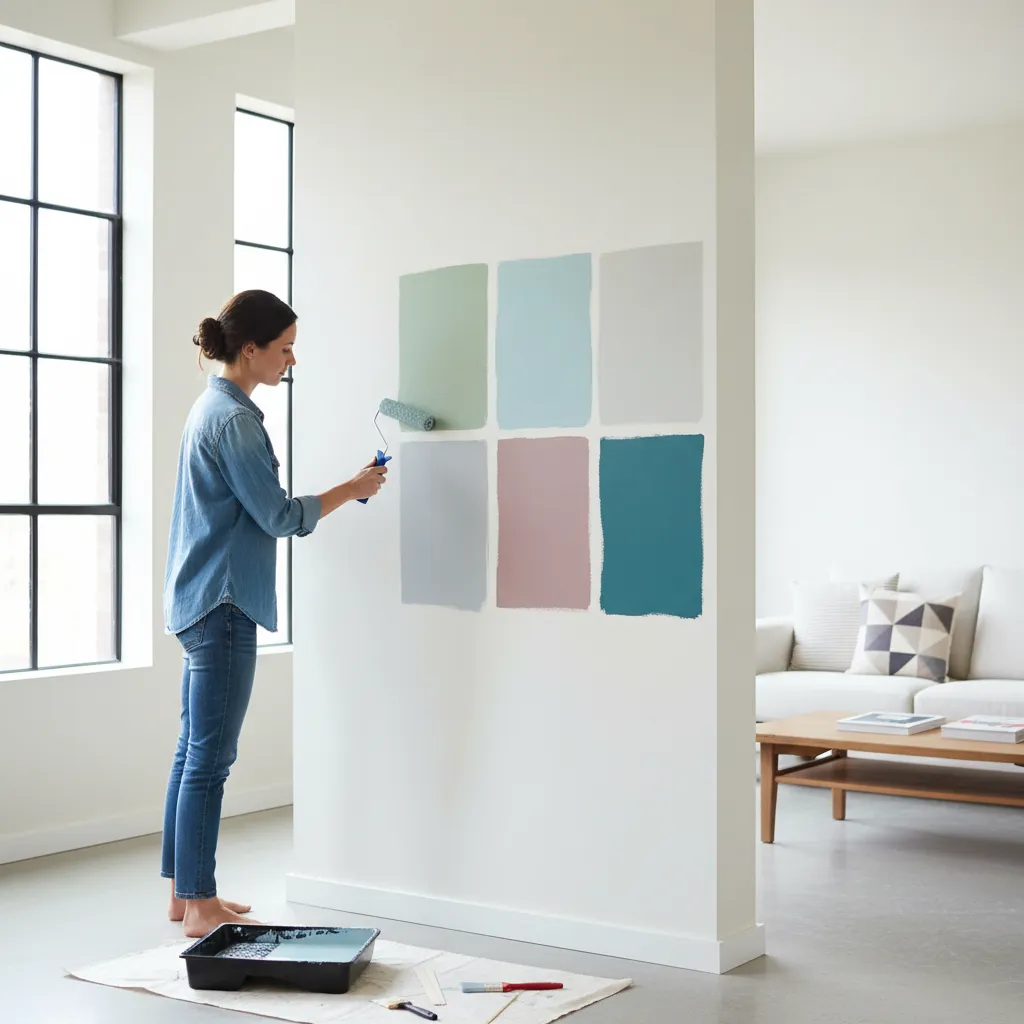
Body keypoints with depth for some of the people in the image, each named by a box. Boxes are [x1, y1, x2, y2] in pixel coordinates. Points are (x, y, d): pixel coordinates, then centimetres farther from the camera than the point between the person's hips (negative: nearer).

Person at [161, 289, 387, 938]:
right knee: (210, 758, -6)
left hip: (201, 603, 10)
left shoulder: (215, 407, 15)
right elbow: (279, 516, -14)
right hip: (222, 604, -10)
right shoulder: (234, 418, -15)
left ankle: (185, 893, 19)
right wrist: (352, 490, -5)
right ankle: (199, 906, 0)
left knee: (194, 751, 12)